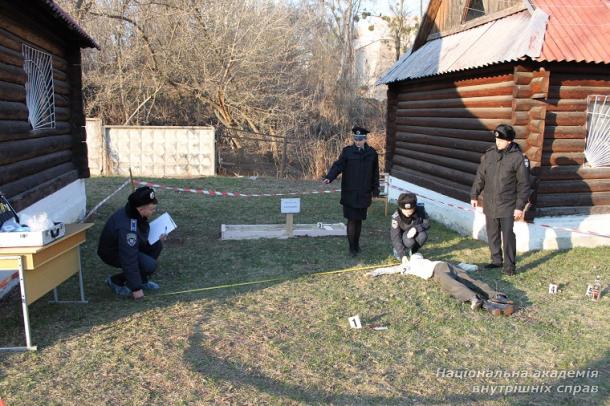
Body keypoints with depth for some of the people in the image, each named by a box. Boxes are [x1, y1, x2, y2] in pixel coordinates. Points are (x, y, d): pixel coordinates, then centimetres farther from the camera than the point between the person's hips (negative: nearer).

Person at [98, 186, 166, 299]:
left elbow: (142, 234, 13)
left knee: (157, 245, -4)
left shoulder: (136, 213, -10)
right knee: (150, 265, -23)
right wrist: (136, 288, -28)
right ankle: (116, 281, -2)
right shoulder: (126, 227, -36)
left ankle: (142, 280, 8)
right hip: (113, 253, -9)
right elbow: (129, 260, -34)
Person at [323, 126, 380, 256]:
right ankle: (352, 247, 8)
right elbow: (338, 166, -13)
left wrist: (375, 190, 9)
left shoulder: (372, 153, 3)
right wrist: (329, 177, -30)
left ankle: (356, 244, 27)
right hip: (350, 193, -2)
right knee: (351, 220, -1)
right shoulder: (347, 151, -4)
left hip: (364, 194, 3)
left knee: (359, 220, 12)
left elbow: (375, 173, 9)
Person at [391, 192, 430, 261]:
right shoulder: (396, 217, -31)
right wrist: (402, 255, -41)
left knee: (423, 235, -30)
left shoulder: (420, 209, -24)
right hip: (402, 236, -3)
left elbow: (427, 223, -15)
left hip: (414, 233, 3)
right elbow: (395, 238, -32)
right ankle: (397, 251, -1)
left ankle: (412, 252, 0)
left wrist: (416, 228, -37)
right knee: (409, 241, -35)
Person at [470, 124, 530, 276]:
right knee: (492, 234, 13)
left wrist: (520, 206, -11)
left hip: (508, 205, -4)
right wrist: (474, 195, 8)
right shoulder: (489, 154, 3)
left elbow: (524, 184, -8)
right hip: (489, 204, 5)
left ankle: (510, 265, 10)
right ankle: (496, 260, 28)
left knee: (508, 235, -3)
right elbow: (480, 176, 11)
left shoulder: (517, 157, -10)